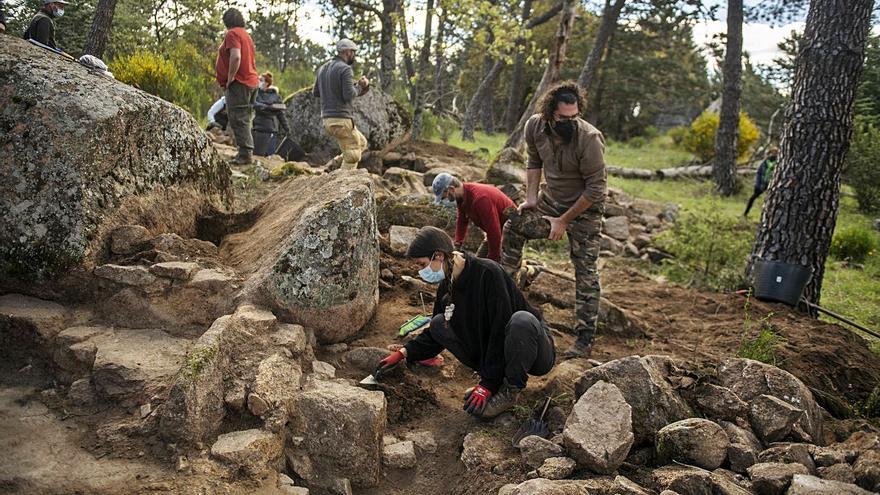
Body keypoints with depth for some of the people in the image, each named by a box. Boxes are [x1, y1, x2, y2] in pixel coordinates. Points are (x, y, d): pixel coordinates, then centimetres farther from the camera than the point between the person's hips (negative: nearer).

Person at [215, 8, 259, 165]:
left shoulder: (232, 34, -8)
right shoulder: (246, 35, 22)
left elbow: (236, 57, -23)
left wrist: (230, 78, -16)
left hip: (238, 83, -10)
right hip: (251, 81, 10)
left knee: (238, 120, -11)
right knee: (244, 120, 14)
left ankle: (245, 154, -15)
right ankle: (247, 153, 17)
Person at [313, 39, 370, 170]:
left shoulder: (323, 68, 13)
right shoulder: (345, 69, -12)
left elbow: (316, 92, 18)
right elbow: (349, 95, -19)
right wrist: (359, 85, -1)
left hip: (327, 119, 9)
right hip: (342, 120, -9)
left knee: (362, 143, 23)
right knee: (352, 157, 0)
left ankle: (336, 163, 11)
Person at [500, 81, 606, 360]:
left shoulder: (589, 139, -30)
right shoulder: (535, 127, -12)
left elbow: (595, 189, -24)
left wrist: (564, 221, -19)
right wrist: (531, 198, 1)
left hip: (584, 209, -6)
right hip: (551, 201, 6)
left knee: (585, 272, -5)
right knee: (514, 225, 8)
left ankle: (585, 341, 0)